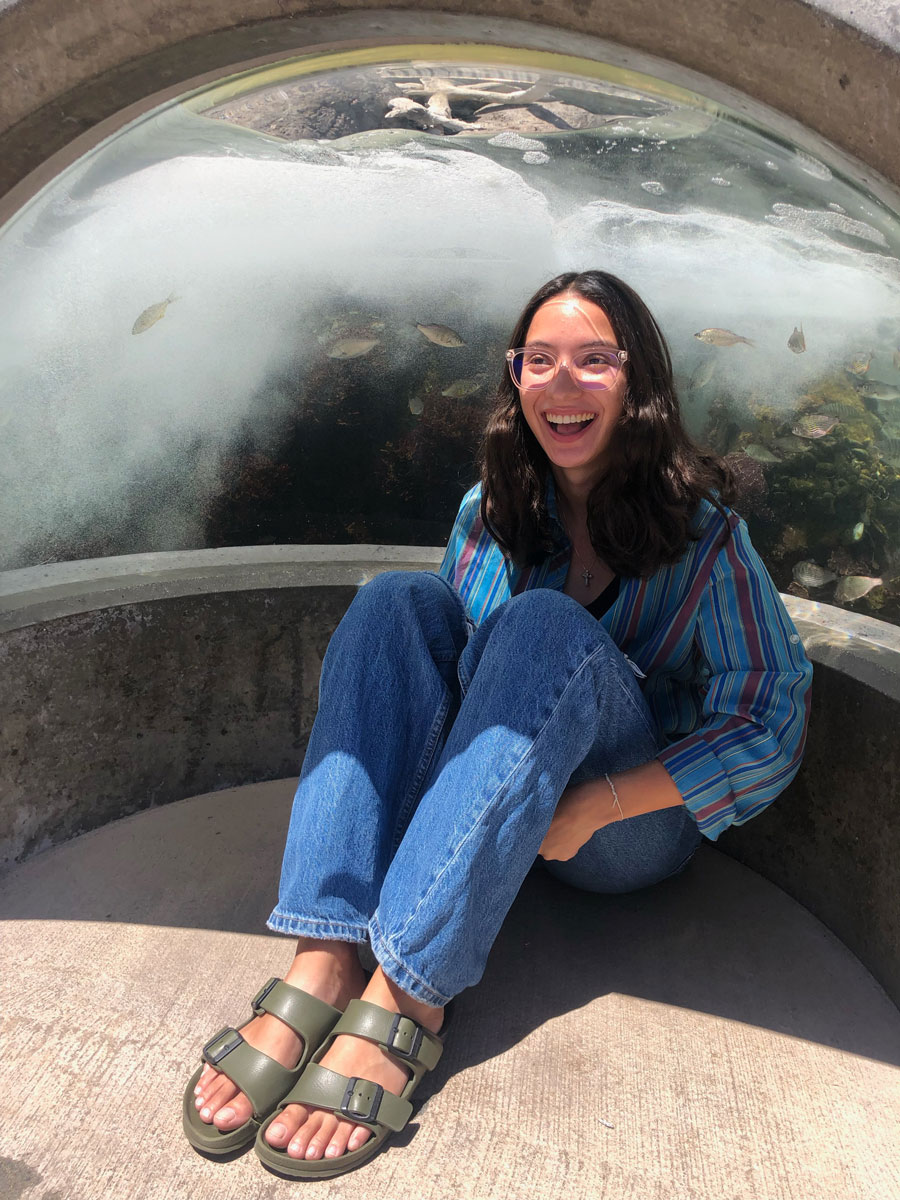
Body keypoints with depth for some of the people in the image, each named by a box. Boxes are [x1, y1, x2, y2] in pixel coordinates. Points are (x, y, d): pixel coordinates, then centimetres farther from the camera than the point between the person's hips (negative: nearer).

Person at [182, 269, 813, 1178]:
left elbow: (773, 724, -11)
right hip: (475, 806, 3)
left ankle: (407, 993, -37)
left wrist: (593, 805, -21)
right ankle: (324, 961, -33)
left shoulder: (700, 530, -7)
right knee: (401, 601, -20)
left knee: (546, 624, -29)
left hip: (631, 827, -3)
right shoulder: (491, 512, 4)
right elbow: (441, 663, 10)